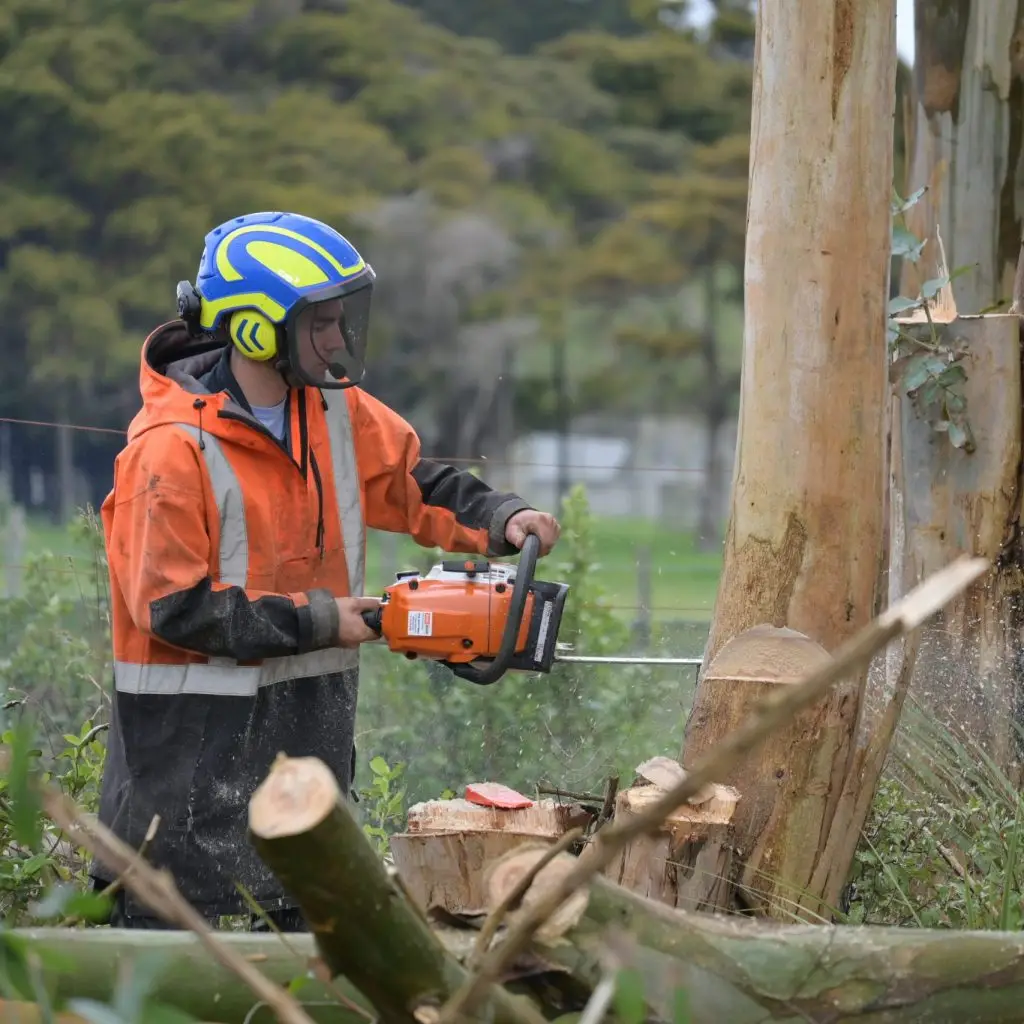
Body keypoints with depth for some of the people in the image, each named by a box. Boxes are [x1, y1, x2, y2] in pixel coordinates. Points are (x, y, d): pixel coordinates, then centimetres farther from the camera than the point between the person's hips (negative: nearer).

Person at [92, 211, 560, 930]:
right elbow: (172, 605, -21)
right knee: (168, 923, -1)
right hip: (195, 734, -8)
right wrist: (317, 621, -18)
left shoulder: (336, 411, 1)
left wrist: (500, 521, -5)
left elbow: (415, 482, 15)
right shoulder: (172, 447, -22)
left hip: (311, 715, 8)